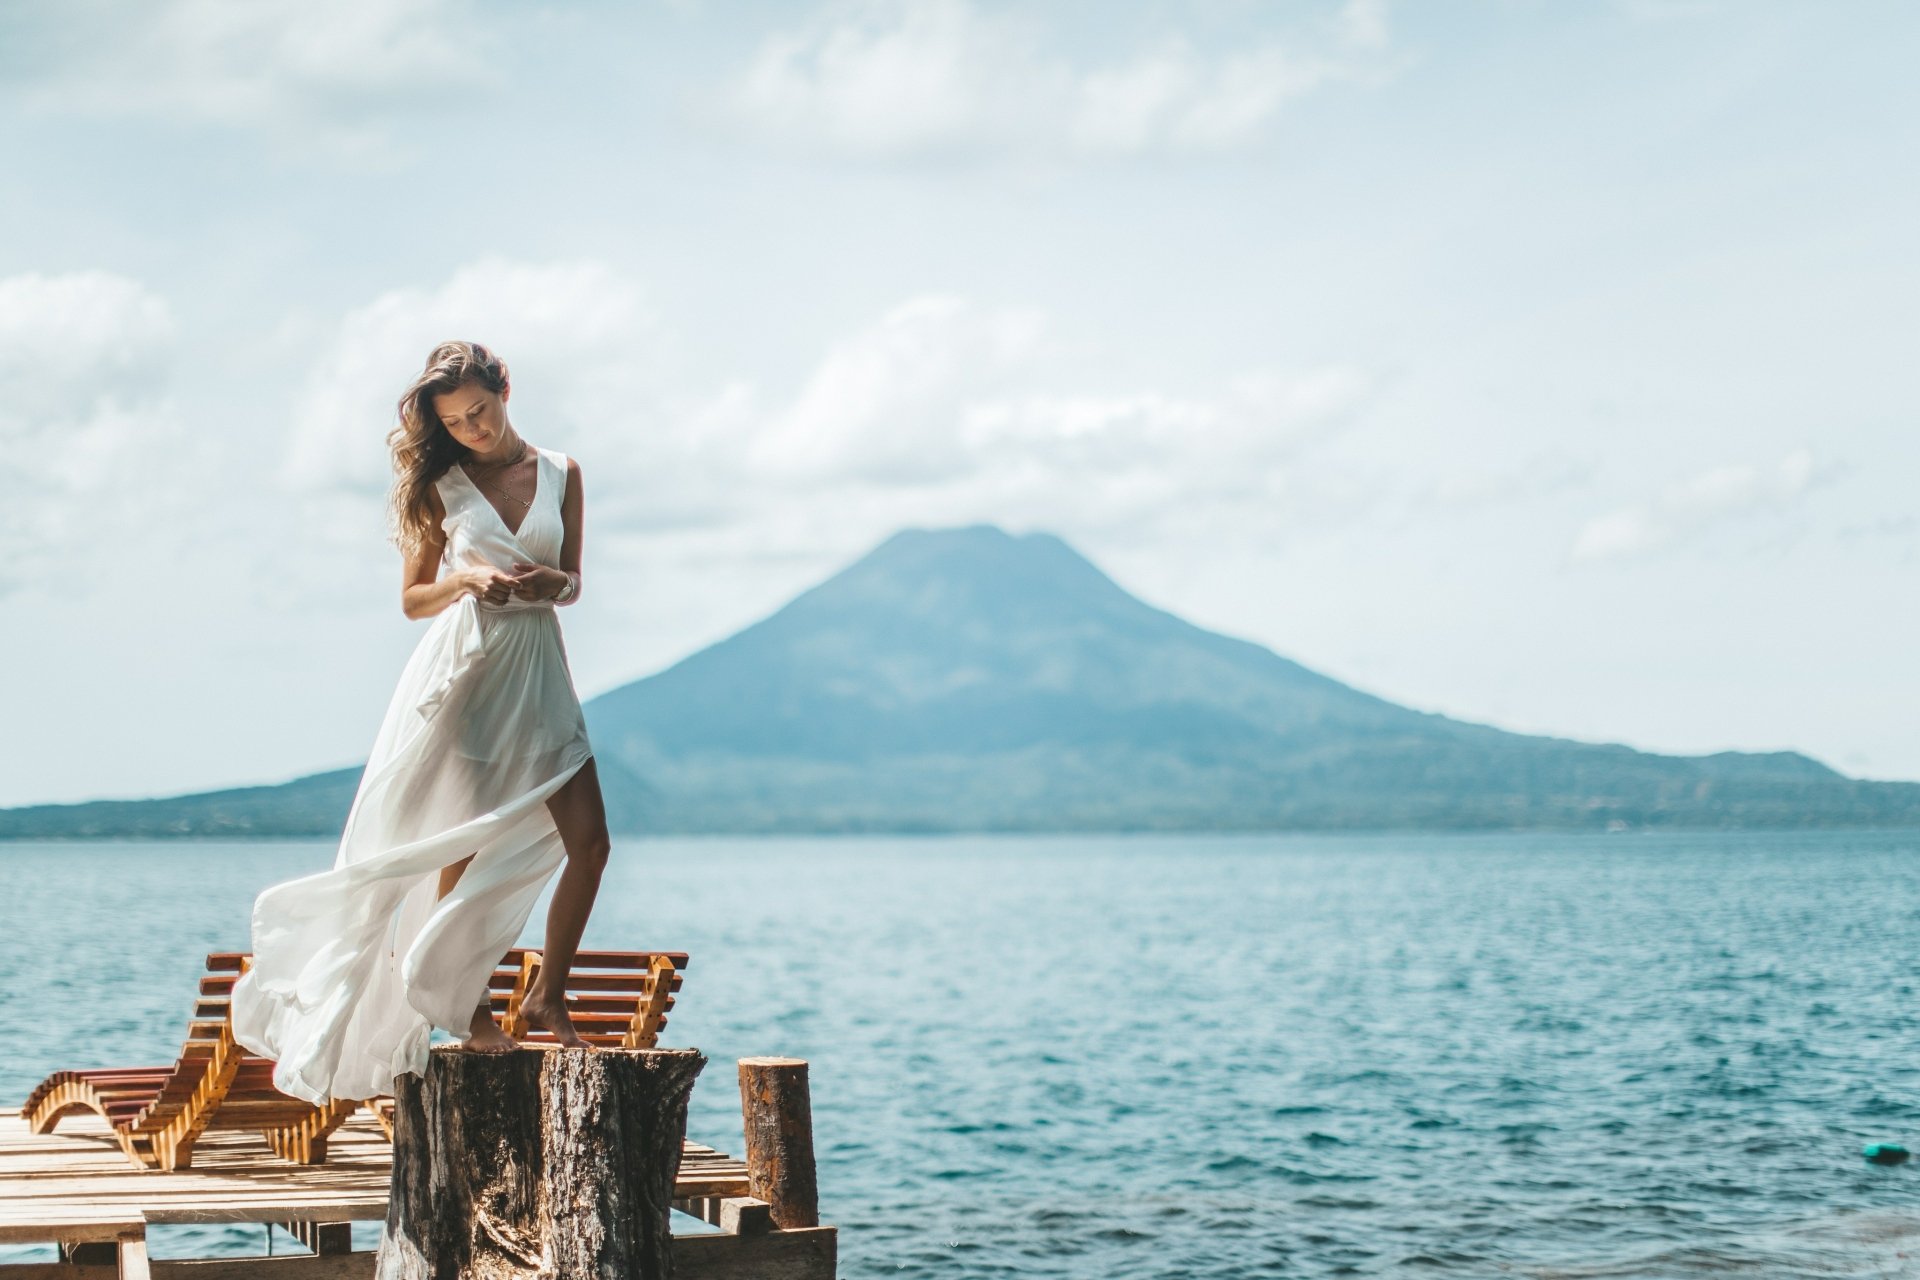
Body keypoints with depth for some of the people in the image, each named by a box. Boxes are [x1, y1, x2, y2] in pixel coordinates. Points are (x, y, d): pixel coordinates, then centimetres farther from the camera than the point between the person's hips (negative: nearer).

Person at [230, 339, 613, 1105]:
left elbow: (573, 583, 13)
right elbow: (413, 598, 4)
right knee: (466, 845, -7)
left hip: (536, 665, 3)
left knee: (588, 842, -7)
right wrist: (465, 580, -15)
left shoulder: (560, 474, 9)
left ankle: (548, 996, 5)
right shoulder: (441, 484, 3)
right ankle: (466, 1008, 6)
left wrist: (548, 581, -10)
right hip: (463, 668, -3)